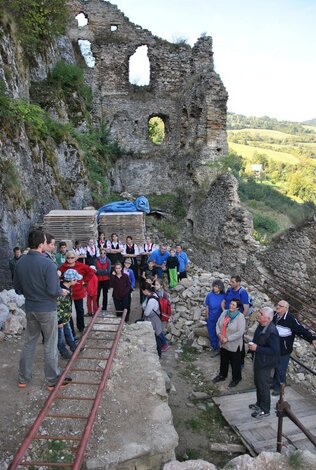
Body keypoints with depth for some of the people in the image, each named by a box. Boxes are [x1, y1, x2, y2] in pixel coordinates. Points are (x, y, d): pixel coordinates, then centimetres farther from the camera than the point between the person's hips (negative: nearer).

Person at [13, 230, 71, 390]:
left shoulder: (20, 263, -3)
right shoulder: (48, 264, -22)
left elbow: (17, 287, 7)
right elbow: (53, 291, -24)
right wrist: (62, 292, -3)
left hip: (30, 308, 6)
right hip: (47, 309, -6)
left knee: (29, 342, 19)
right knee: (50, 345, 7)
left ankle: (23, 378, 31)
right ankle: (53, 380, 20)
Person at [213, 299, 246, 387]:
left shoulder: (240, 317, -22)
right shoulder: (224, 312, -5)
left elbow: (240, 332, -26)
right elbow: (218, 324, 2)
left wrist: (228, 339, -24)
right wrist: (219, 334, -14)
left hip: (234, 345, -5)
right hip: (223, 343, 5)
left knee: (235, 362, 15)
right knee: (223, 360, 24)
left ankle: (236, 378, 37)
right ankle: (222, 375, 46)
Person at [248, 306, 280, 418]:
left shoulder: (271, 332, -29)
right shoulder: (260, 326, -3)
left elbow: (274, 350, -29)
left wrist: (257, 348, -28)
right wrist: (252, 344, 0)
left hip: (265, 363, -9)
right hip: (258, 360, 9)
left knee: (263, 386, 9)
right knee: (258, 383, 24)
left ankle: (265, 410, 27)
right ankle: (259, 403, 44)